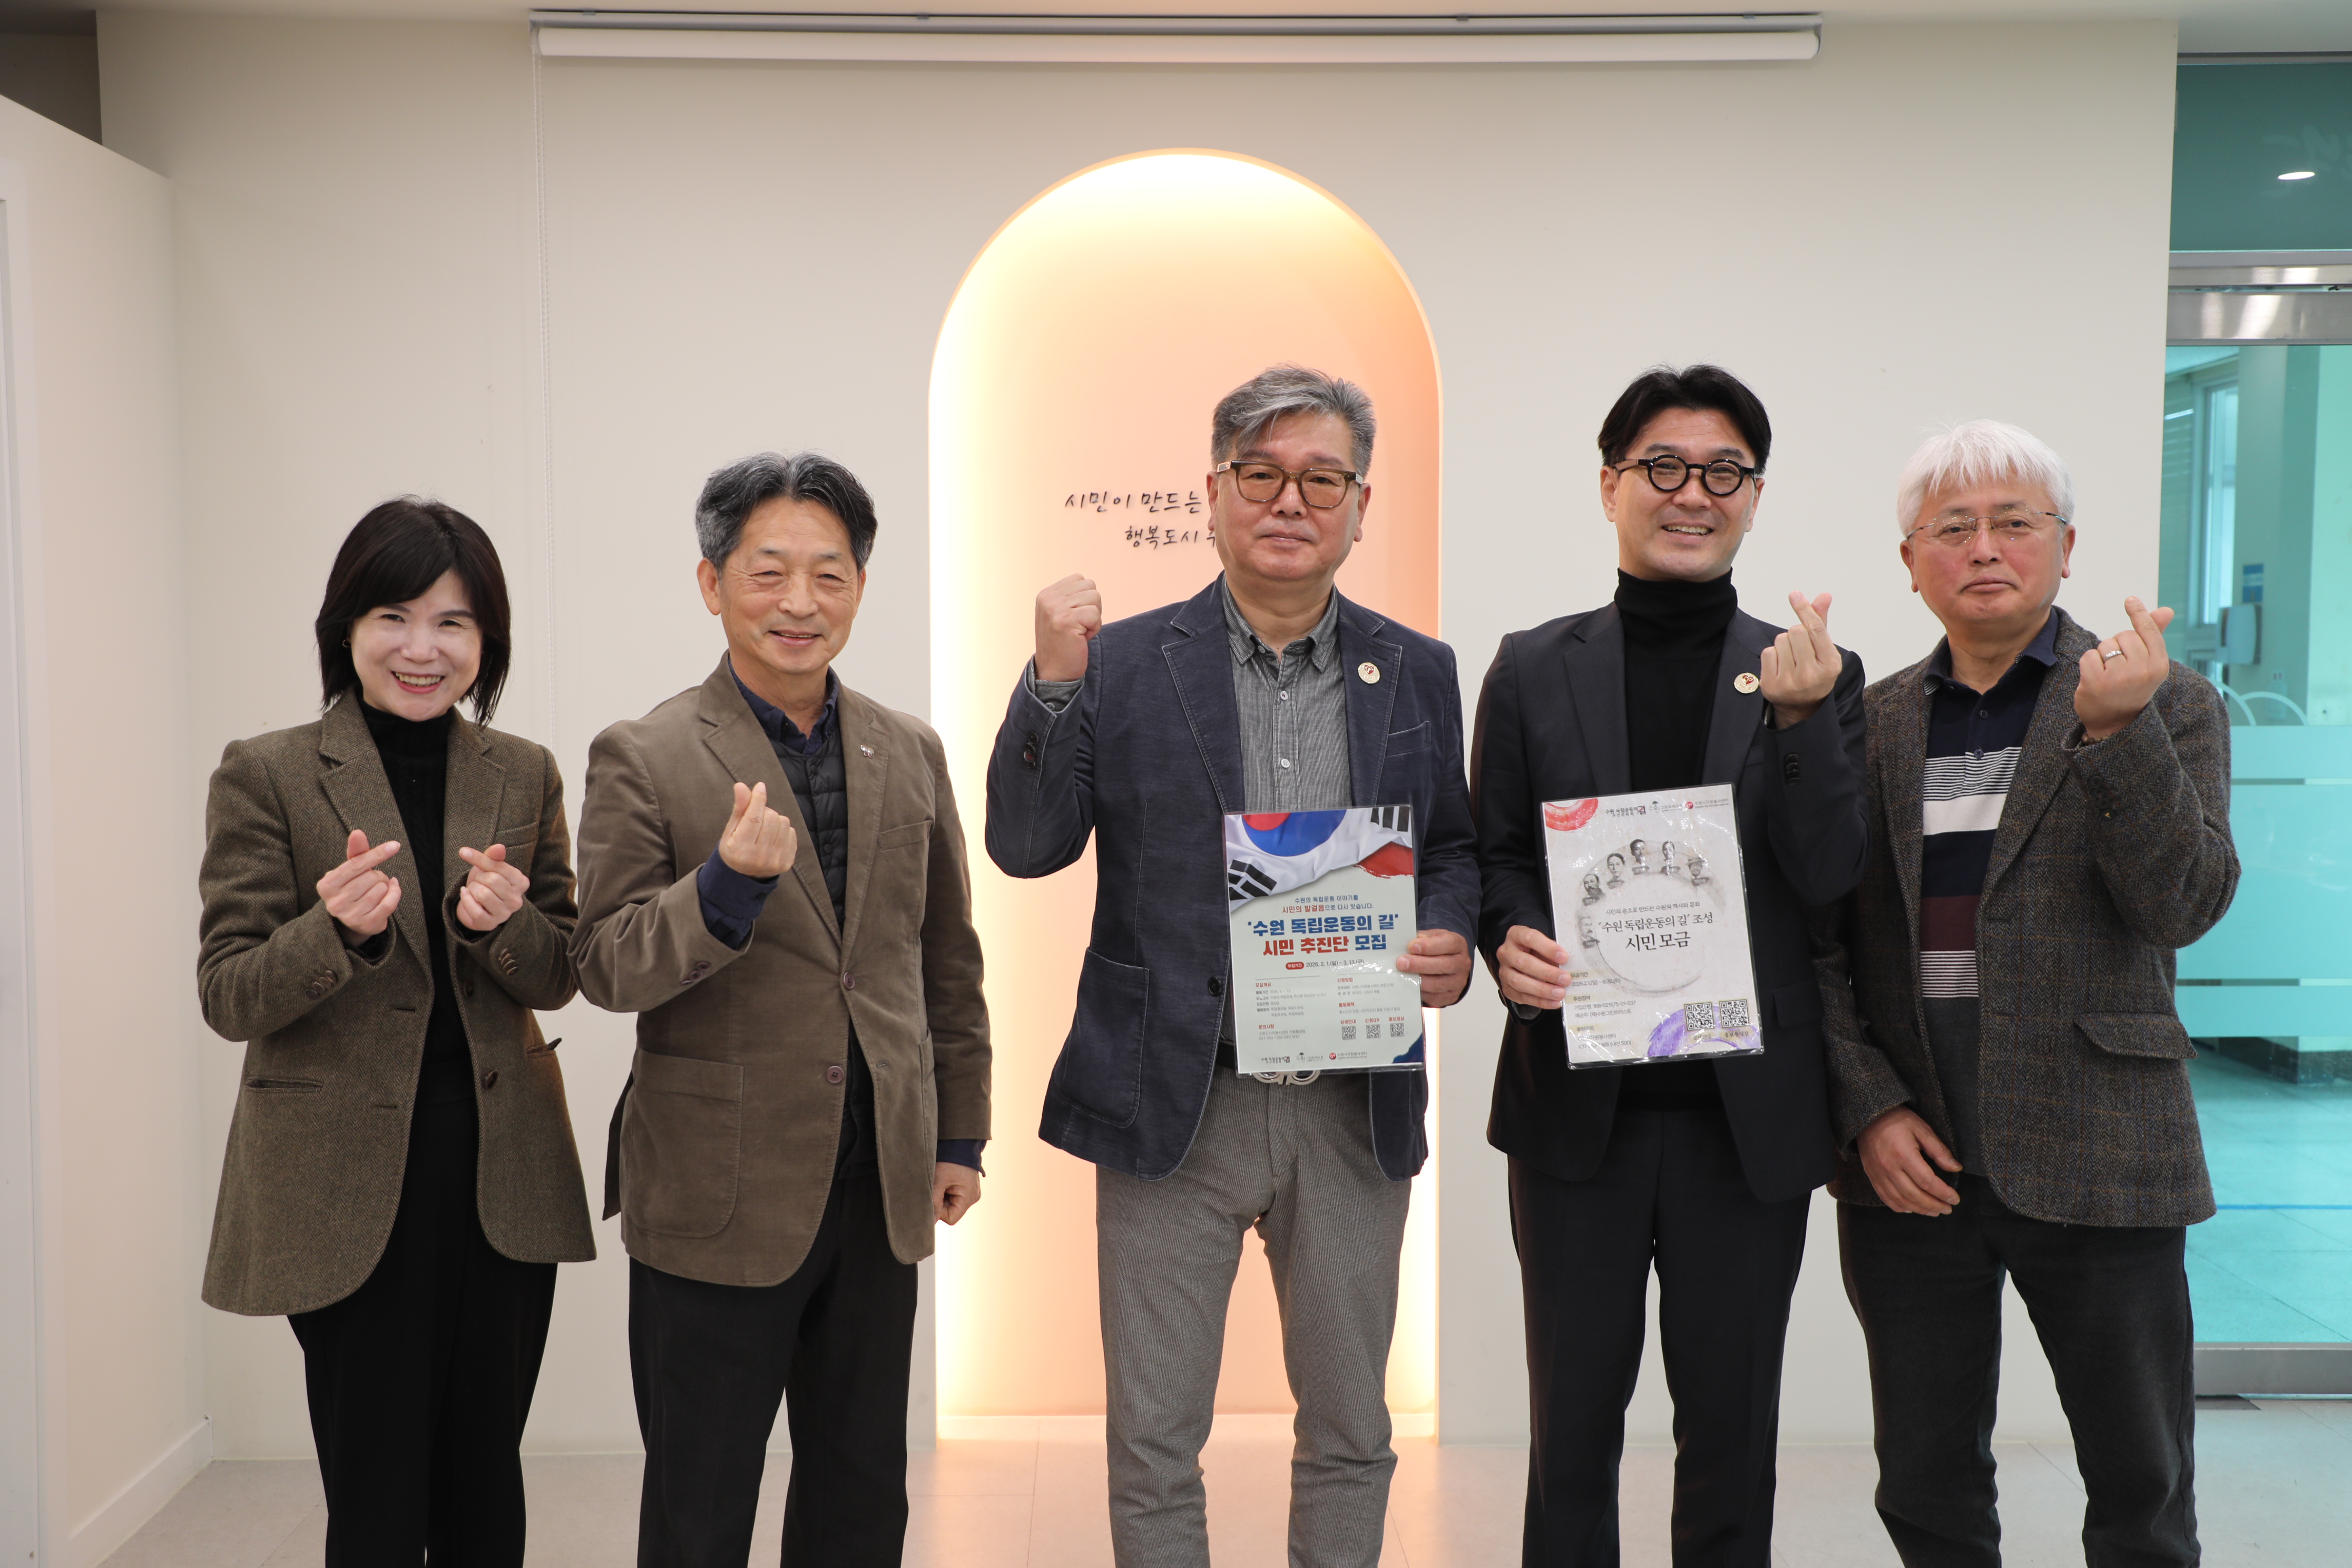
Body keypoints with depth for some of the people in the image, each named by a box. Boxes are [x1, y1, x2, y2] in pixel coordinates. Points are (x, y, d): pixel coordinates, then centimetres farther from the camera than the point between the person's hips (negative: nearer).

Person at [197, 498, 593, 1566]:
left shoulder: (525, 775, 7)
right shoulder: (267, 775, -3)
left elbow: (559, 976, 6)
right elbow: (227, 997, -5)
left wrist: (499, 922, -16)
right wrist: (339, 930, -25)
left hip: (505, 1174, 3)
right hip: (346, 1180, -3)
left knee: (483, 1479, 14)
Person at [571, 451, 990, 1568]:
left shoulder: (910, 753, 7)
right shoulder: (642, 760, -7)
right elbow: (606, 970, -10)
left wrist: (960, 1135, 12)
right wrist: (729, 881, -27)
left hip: (881, 1183, 4)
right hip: (717, 1192, -4)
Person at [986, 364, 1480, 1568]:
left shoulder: (1417, 674, 5)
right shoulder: (1125, 665, -2)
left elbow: (1454, 848, 14)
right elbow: (1026, 847, -6)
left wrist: (1450, 940, -7)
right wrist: (1055, 683, -20)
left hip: (1355, 1109, 2)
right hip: (1175, 1107, -2)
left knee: (1351, 1432, 17)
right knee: (1153, 1444, 10)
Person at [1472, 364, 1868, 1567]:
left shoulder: (1813, 676, 3)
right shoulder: (1533, 669, 4)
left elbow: (1829, 878, -5)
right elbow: (1494, 858, 6)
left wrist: (1796, 717, -19)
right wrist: (1512, 942, -15)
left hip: (1750, 1114, 0)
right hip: (1578, 1105, 0)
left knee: (1732, 1428, 13)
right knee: (1574, 1417, 12)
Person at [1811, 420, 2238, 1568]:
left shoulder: (2165, 707, 1)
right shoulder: (1867, 724, 7)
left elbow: (2181, 907, -11)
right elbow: (1814, 943, 6)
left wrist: (2116, 730, -22)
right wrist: (1870, 1107, -6)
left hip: (2093, 1162, -2)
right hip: (1907, 1161, 2)